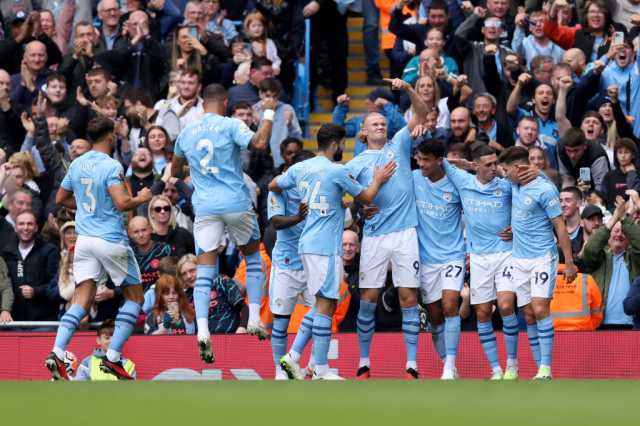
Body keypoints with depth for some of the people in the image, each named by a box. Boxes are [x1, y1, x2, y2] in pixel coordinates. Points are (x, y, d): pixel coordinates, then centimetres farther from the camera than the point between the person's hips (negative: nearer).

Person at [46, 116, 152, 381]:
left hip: (84, 238, 6)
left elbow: (61, 199, 19)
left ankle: (57, 353, -19)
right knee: (134, 296, 10)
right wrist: (141, 199, -4)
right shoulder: (111, 166, -13)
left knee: (82, 300, 1)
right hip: (111, 239, -6)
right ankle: (112, 358, 3)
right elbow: (122, 203, -23)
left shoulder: (77, 165, 9)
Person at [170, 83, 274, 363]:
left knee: (204, 274, -2)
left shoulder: (186, 133, 11)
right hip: (236, 203, -2)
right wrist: (268, 114, -5)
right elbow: (260, 143, -20)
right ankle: (254, 319, 12)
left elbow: (175, 171, 24)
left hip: (205, 207, 2)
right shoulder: (231, 126, -4)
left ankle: (202, 331, -21)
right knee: (253, 258, 21)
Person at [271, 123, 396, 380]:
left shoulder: (299, 168, 8)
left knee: (323, 304, 16)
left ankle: (294, 358, 11)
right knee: (325, 305, -4)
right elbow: (366, 198, 0)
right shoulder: (337, 171, -11)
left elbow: (273, 186, 22)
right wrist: (378, 181, 18)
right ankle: (321, 371, -3)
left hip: (308, 244, 8)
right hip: (326, 247, -8)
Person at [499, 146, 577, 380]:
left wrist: (569, 263, -12)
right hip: (519, 259, 7)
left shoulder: (545, 189, -13)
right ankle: (541, 368, 6)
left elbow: (560, 227, -11)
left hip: (542, 257, -7)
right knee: (529, 314, 3)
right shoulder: (515, 185, 8)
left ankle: (546, 368, -13)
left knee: (540, 310, -15)